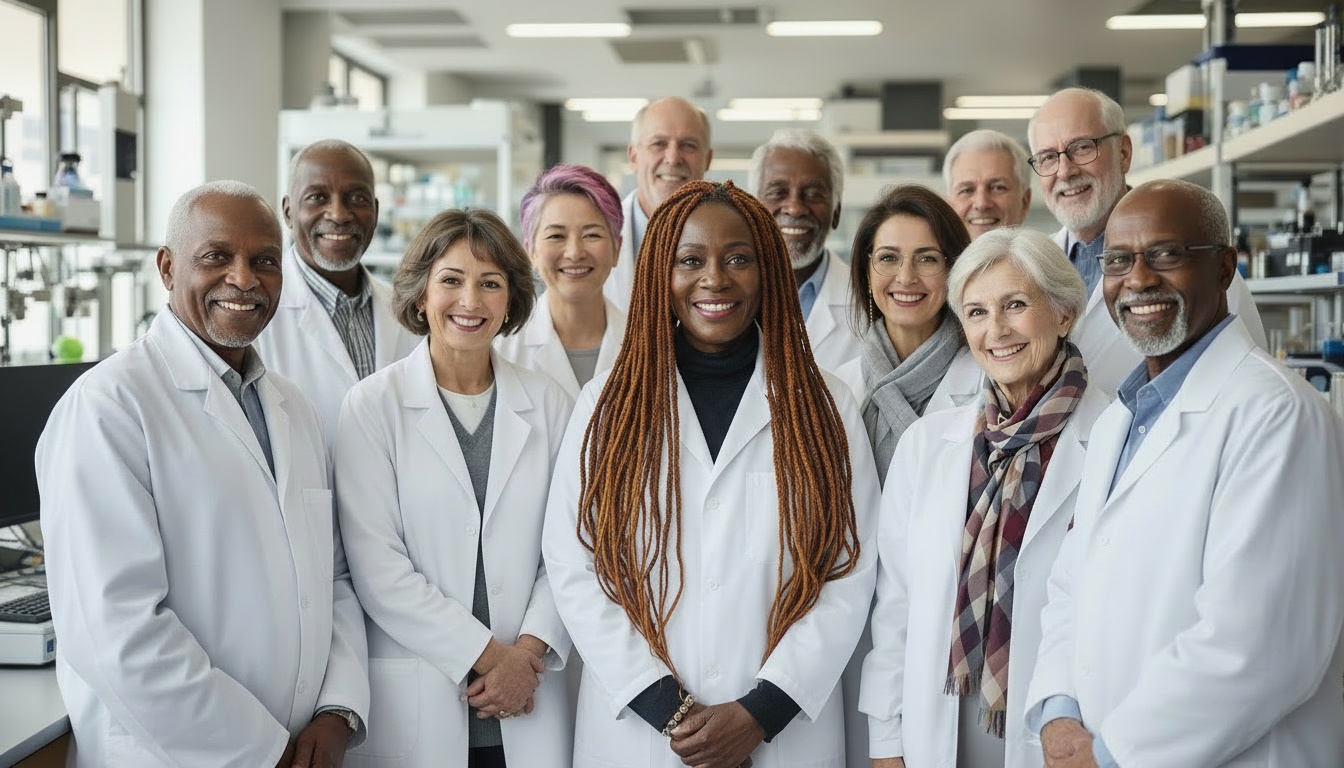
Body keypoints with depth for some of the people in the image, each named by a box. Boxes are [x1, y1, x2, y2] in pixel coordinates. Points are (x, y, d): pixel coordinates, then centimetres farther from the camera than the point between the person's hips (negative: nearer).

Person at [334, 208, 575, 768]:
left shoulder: (547, 404, 6)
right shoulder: (373, 405, -3)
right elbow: (375, 563, -9)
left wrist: (527, 653, -10)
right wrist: (485, 655, -11)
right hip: (414, 702, -2)